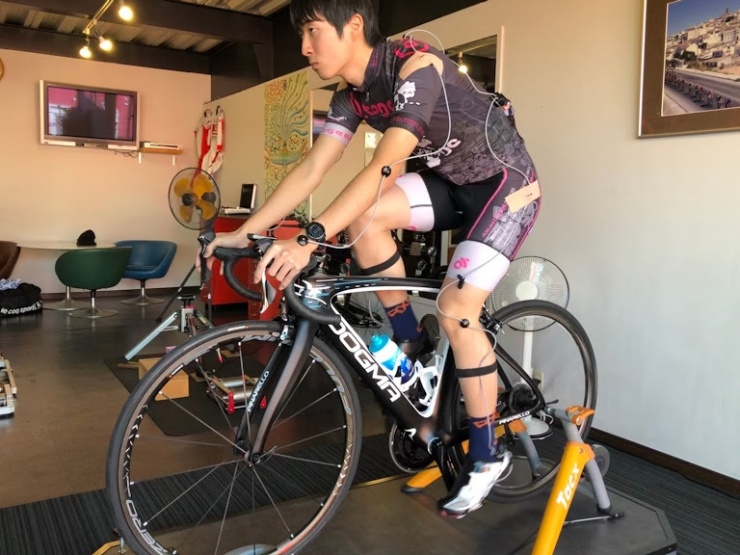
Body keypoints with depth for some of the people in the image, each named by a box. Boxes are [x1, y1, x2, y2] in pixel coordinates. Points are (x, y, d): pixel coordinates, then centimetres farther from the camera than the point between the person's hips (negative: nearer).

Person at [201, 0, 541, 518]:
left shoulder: (416, 67, -26)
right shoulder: (351, 96, -3)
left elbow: (385, 169, -37)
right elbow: (309, 171, -6)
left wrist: (310, 239, -44)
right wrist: (244, 233, -12)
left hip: (506, 182, -7)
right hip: (453, 183, 7)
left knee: (455, 307, -20)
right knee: (363, 216, -17)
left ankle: (488, 453, 0)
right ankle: (412, 340, 3)